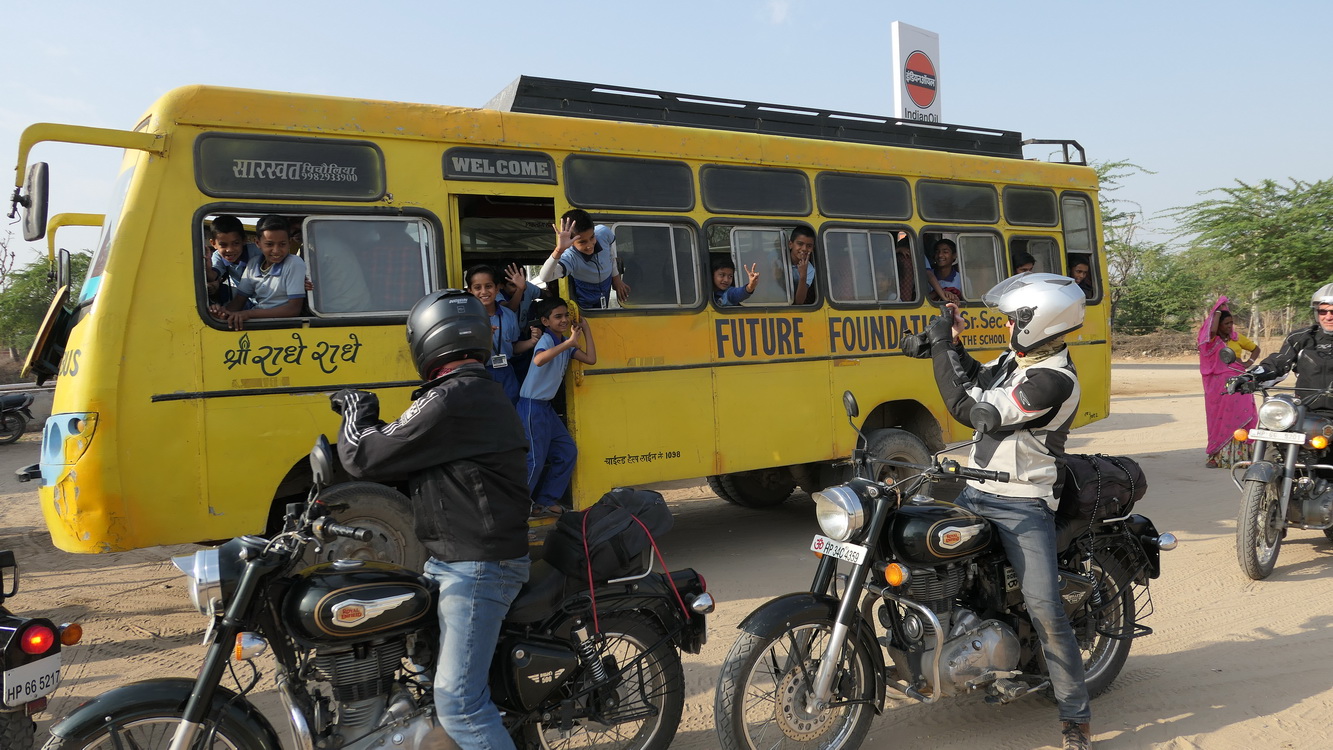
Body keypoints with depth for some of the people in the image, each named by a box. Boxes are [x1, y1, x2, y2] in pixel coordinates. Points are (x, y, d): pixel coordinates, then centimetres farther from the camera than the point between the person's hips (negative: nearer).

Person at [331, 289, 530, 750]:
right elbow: (413, 453, 24)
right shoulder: (484, 393, 14)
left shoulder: (450, 401, -20)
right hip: (475, 560, 11)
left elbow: (365, 457, -15)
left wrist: (357, 411, 4)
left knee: (458, 701, -9)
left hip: (475, 568, -11)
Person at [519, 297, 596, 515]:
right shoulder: (546, 340, -17)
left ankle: (546, 501, 20)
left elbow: (591, 359, 3)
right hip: (532, 407, -9)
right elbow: (538, 360, -40)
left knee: (567, 452, 10)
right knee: (535, 460, -7)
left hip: (547, 407, 9)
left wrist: (586, 330, 4)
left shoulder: (565, 344, 9)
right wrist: (569, 343, -40)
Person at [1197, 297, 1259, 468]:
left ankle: (1240, 455, 7)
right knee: (1219, 419, -1)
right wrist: (1218, 310, -11)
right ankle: (1217, 456, 2)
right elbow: (1212, 329, -24)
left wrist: (1249, 361, 3)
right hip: (1219, 386, -4)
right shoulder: (1211, 340, -1)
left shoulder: (1236, 338, 13)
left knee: (1240, 419, 2)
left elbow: (1255, 348, 22)